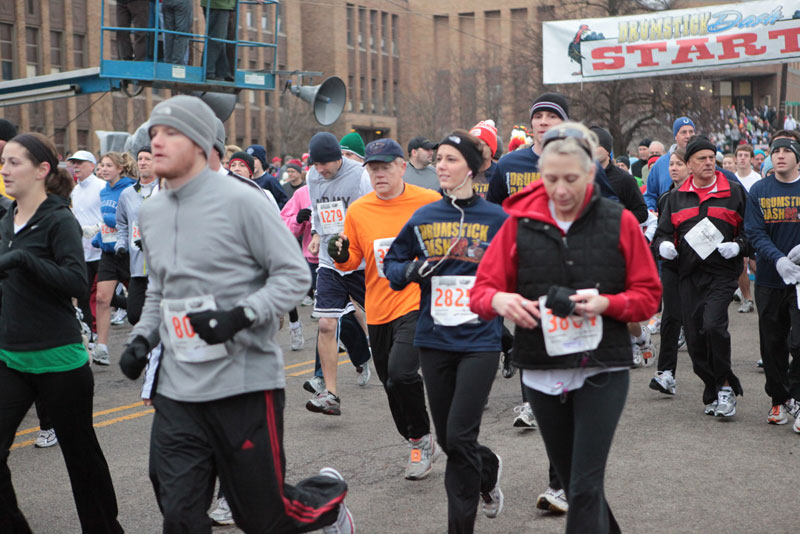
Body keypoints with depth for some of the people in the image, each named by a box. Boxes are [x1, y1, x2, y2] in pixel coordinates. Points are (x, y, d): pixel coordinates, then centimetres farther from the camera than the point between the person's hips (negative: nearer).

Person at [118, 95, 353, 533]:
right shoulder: (150, 213, 11)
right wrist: (142, 337, 10)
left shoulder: (239, 201, -10)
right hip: (177, 389, 6)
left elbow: (294, 274, -9)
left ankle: (329, 497, 37)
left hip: (246, 384, -5)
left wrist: (241, 316, -22)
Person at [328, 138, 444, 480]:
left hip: (416, 302, -5)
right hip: (378, 309, 5)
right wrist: (342, 256, -9)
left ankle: (422, 440, 1)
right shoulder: (358, 211, 3)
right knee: (391, 386, 12)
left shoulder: (430, 202, -6)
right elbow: (353, 261, 12)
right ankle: (420, 446, 34)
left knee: (401, 372, -23)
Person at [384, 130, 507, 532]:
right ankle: (488, 468, 44)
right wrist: (410, 271, -6)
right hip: (434, 340, 4)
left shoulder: (497, 219, -2)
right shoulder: (423, 218, 5)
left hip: (479, 339, -4)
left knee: (459, 437, -9)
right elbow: (391, 262, 14)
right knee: (447, 439, 11)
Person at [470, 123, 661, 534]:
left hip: (602, 369, -3)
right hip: (542, 371, 3)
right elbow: (482, 290, 1)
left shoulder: (619, 222, -3)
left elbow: (649, 295, 1)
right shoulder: (519, 222, 0)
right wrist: (499, 300, -22)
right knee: (570, 478, 17)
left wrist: (606, 303, -19)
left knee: (585, 485, -7)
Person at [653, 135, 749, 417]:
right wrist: (664, 245, -7)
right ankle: (713, 393, 18)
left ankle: (725, 386, -4)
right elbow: (662, 233, 16)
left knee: (713, 325, -23)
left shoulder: (734, 192, 6)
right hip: (689, 276, 4)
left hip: (723, 273, -4)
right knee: (694, 338, 1)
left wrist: (738, 246, -12)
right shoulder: (676, 197, 14)